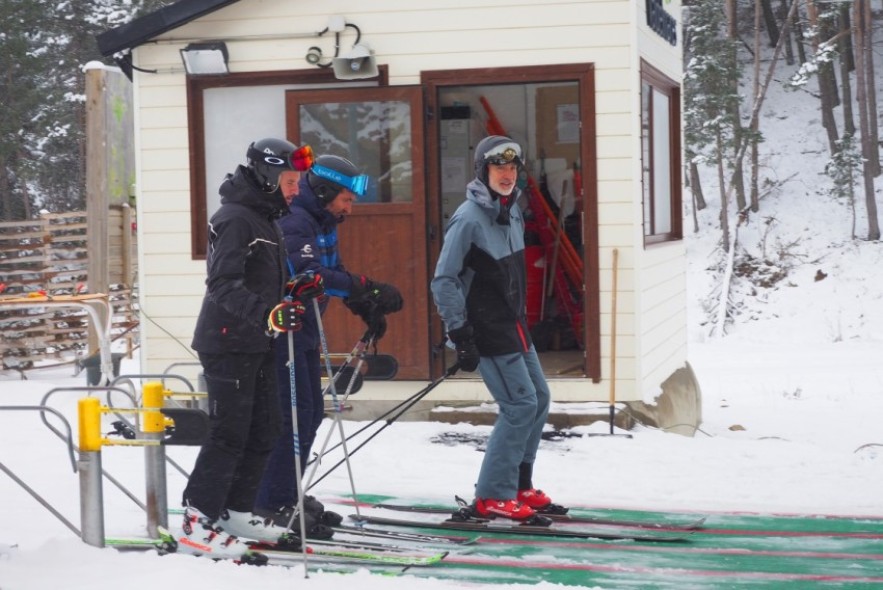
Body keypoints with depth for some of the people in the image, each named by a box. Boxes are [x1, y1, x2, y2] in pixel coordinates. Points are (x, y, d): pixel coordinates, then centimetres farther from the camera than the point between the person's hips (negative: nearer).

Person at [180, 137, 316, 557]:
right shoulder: (234, 219, -16)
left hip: (257, 345, 10)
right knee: (230, 433, -9)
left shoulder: (265, 218, 17)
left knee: (264, 429, 12)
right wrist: (268, 314, -37)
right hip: (229, 344, -10)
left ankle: (236, 511, 23)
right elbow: (225, 284, -26)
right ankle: (198, 523, -2)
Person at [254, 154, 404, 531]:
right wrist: (367, 290, -37)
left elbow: (334, 272, 19)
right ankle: (274, 504, -7)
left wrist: (367, 309, 5)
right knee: (294, 415, -12)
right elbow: (307, 274, -33)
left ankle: (288, 495, 23)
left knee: (311, 414, 14)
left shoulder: (323, 224, 13)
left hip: (304, 332, 10)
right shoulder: (294, 222, -19)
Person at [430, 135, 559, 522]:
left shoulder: (512, 214, 9)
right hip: (487, 330, -9)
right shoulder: (469, 219, -18)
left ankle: (519, 485, 23)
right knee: (521, 405, -11)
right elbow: (444, 281, -18)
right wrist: (459, 334, -19)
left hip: (514, 326, 9)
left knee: (539, 399, 12)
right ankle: (492, 496, -2)